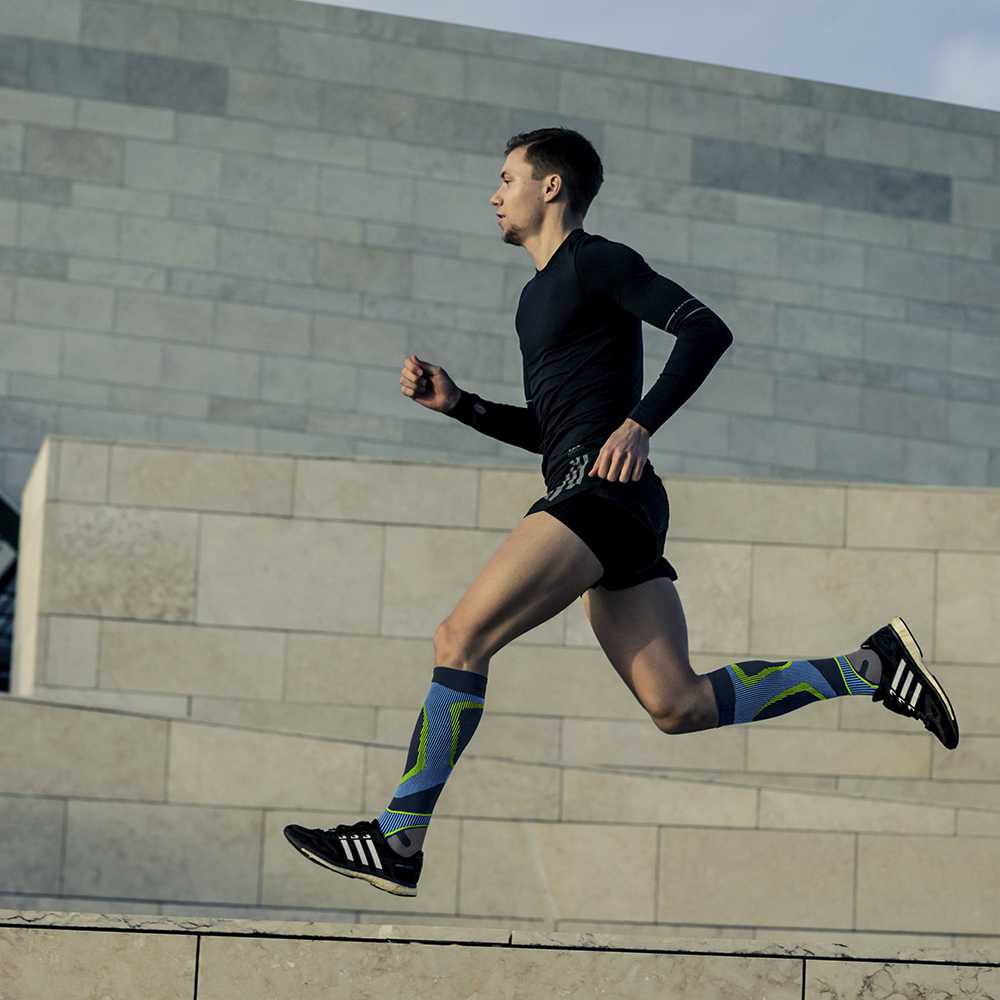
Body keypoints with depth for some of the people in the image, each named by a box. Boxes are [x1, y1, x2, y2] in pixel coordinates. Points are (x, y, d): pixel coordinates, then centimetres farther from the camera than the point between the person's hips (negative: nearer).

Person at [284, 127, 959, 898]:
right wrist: (456, 403, 20)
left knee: (461, 638, -16)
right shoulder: (539, 294, 28)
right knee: (679, 707, 0)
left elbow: (706, 330, -10)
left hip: (604, 486, -10)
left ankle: (399, 840, -16)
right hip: (585, 496, 10)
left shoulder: (596, 261, 1)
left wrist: (638, 424, -18)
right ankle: (872, 668, 6)